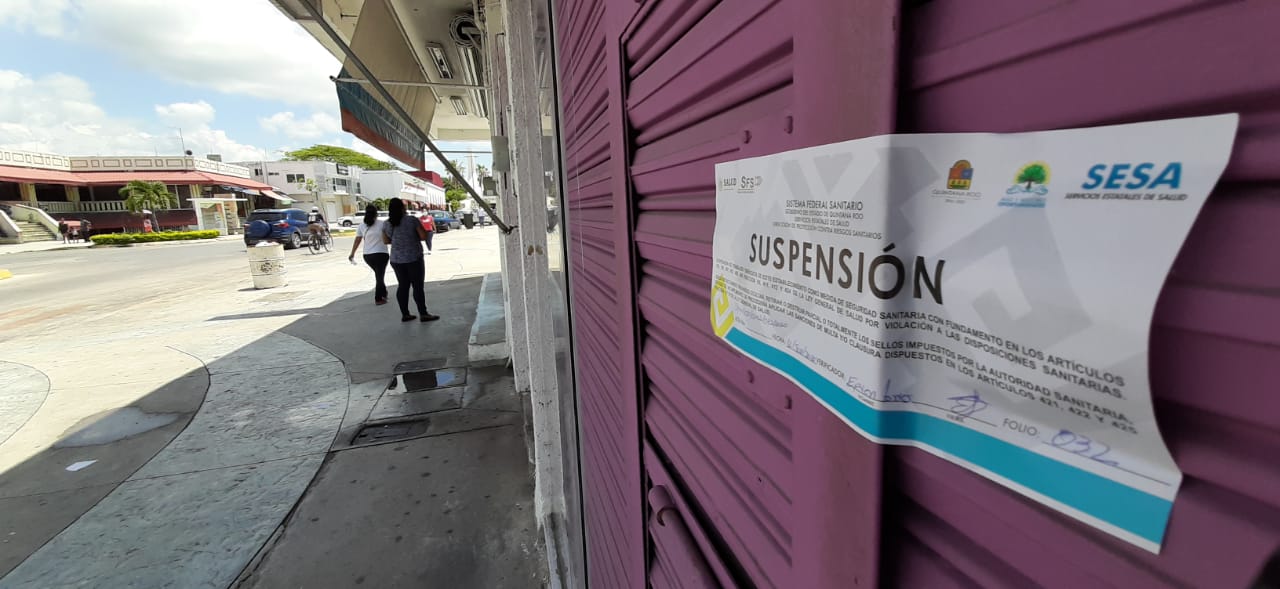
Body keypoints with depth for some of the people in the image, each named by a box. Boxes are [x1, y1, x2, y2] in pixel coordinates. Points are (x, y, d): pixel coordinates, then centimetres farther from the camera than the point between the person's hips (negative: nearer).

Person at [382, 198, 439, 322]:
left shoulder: (386, 224, 3)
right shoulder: (411, 220, -11)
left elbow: (385, 241, 12)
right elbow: (423, 236, -11)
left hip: (396, 260, 5)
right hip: (414, 258, -5)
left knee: (403, 286, 12)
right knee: (418, 286, 0)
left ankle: (405, 314, 16)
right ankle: (423, 314, 3)